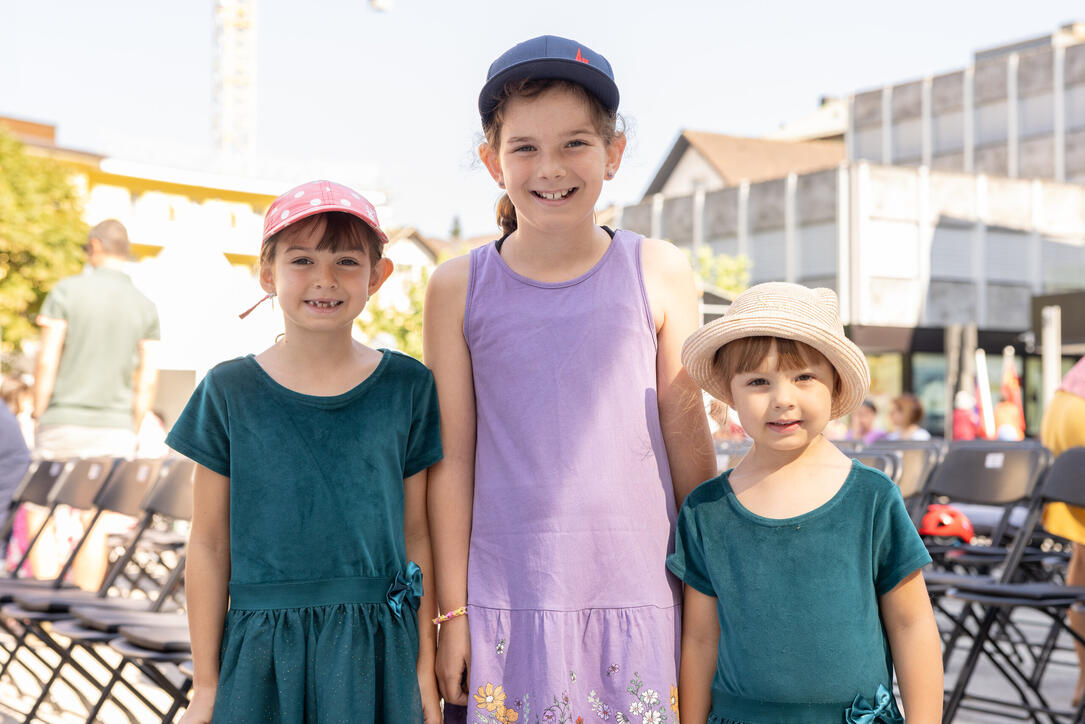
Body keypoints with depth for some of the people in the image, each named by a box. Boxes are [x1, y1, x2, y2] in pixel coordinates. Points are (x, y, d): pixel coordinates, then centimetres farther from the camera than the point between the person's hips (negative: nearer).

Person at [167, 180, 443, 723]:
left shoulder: (407, 387, 0)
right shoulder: (231, 392, -1)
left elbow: (416, 535, 4)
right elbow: (209, 546, 2)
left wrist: (425, 669, 4)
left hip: (377, 653, 0)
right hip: (262, 651, 0)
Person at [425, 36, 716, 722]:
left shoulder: (659, 273, 0)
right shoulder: (459, 288, 0)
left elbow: (687, 433, 5)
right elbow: (453, 459, 3)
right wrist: (451, 612, 4)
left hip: (638, 598, 0)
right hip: (504, 602, 0)